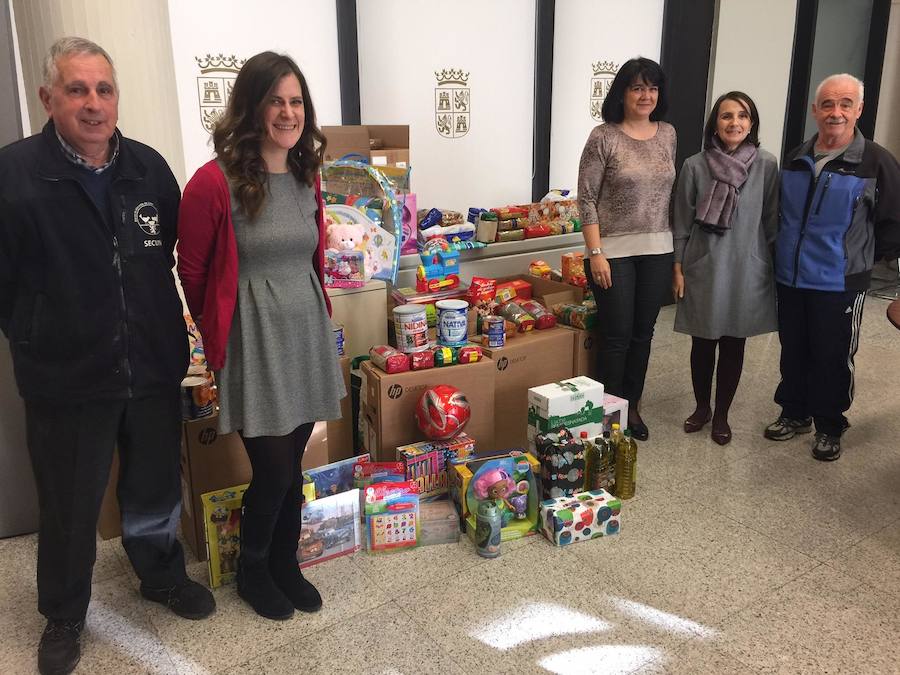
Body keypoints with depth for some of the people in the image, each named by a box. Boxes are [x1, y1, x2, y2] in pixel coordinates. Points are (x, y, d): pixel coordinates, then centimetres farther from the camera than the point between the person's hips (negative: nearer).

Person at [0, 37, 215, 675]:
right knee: (70, 508, 15)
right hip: (66, 379, -3)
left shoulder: (149, 167, -1)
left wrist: (164, 329, 10)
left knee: (156, 489, 21)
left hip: (154, 368, 3)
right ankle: (64, 616, 40)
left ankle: (163, 576, 48)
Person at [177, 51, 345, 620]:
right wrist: (220, 330, 7)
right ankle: (252, 570, 29)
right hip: (253, 341, -5)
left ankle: (285, 564, 36)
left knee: (292, 466, 14)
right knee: (274, 471, 2)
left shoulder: (307, 177, 5)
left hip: (307, 333, 5)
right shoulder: (215, 182, -14)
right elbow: (192, 271, -4)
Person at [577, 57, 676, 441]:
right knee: (617, 335, 1)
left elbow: (670, 190, 14)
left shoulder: (667, 134, 7)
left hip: (657, 251, 5)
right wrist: (596, 253, -14)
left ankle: (632, 407, 28)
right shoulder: (604, 137, -8)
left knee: (643, 332, 12)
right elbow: (586, 199, -9)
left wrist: (675, 245, 12)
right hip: (614, 250, -5)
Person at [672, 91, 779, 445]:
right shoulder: (695, 166, -4)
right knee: (703, 342, 11)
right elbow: (682, 223, 0)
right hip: (703, 269, 0)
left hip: (747, 270, 0)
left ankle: (721, 415, 26)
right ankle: (702, 407, 31)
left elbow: (772, 222, 2)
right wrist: (678, 269, -1)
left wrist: (776, 268, 4)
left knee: (733, 344, 10)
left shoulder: (767, 166, -3)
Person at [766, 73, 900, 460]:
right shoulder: (795, 160, 6)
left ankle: (830, 427, 24)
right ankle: (795, 414, 33)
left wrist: (863, 258, 2)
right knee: (793, 351, 15)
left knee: (833, 358, 6)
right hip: (790, 279, 5)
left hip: (840, 285, -5)